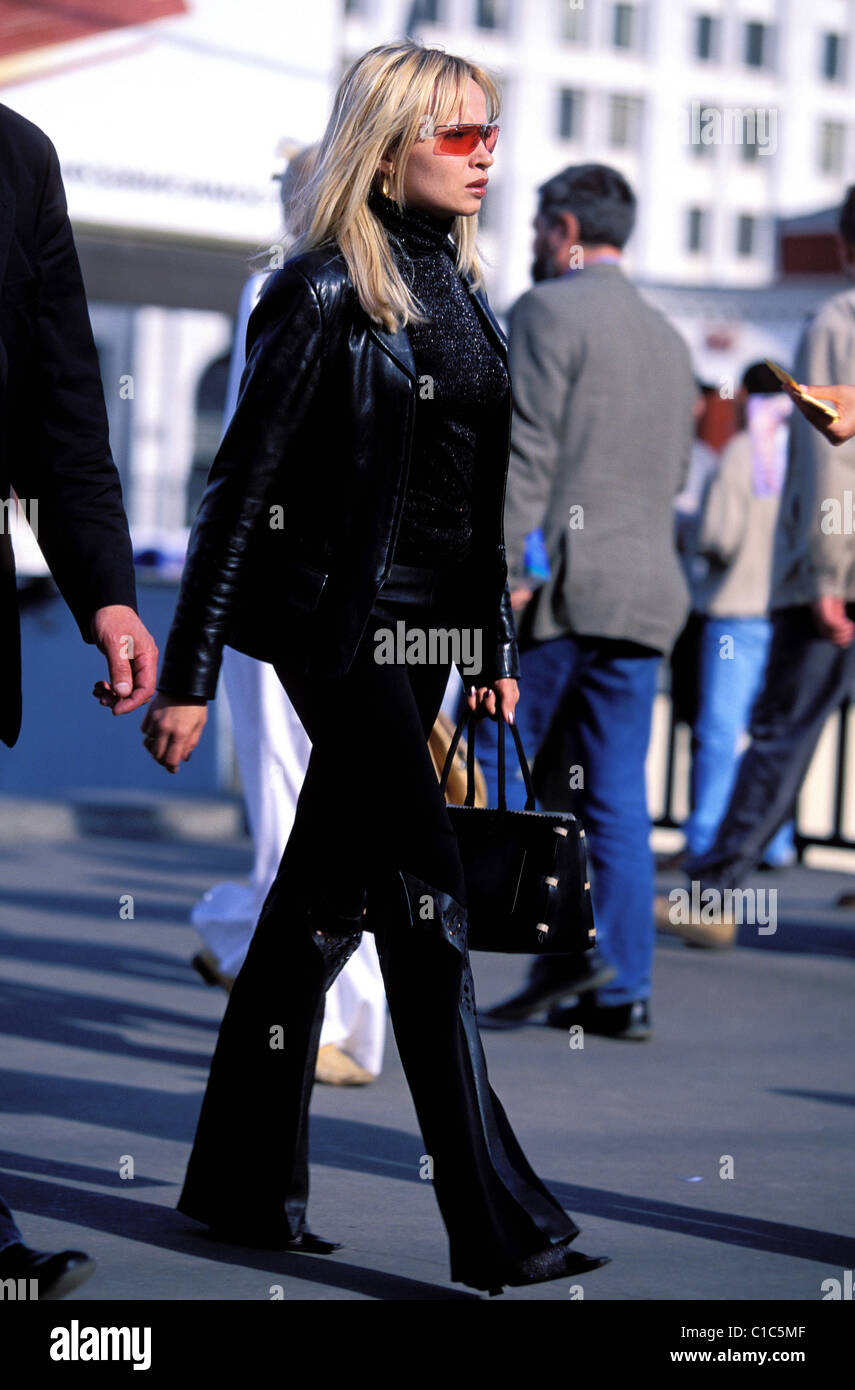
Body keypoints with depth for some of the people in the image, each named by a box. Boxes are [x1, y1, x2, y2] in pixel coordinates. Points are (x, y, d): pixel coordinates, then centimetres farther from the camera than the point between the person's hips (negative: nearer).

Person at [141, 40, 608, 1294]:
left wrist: (496, 646, 18)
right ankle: (498, 1226, -9)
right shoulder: (326, 292, -11)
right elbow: (242, 484, -11)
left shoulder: (459, 285, 13)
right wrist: (188, 673, -12)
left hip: (424, 627, 8)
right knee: (428, 908, -10)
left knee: (324, 902, 13)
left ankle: (245, 1182, 22)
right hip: (340, 622, -8)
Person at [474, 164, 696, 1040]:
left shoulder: (548, 311, -5)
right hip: (645, 590, 7)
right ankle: (621, 991, 5)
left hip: (554, 583, -7)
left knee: (493, 768, 3)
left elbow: (527, 454, -15)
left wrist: (502, 568, -17)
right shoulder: (666, 338, 18)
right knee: (614, 795, 7)